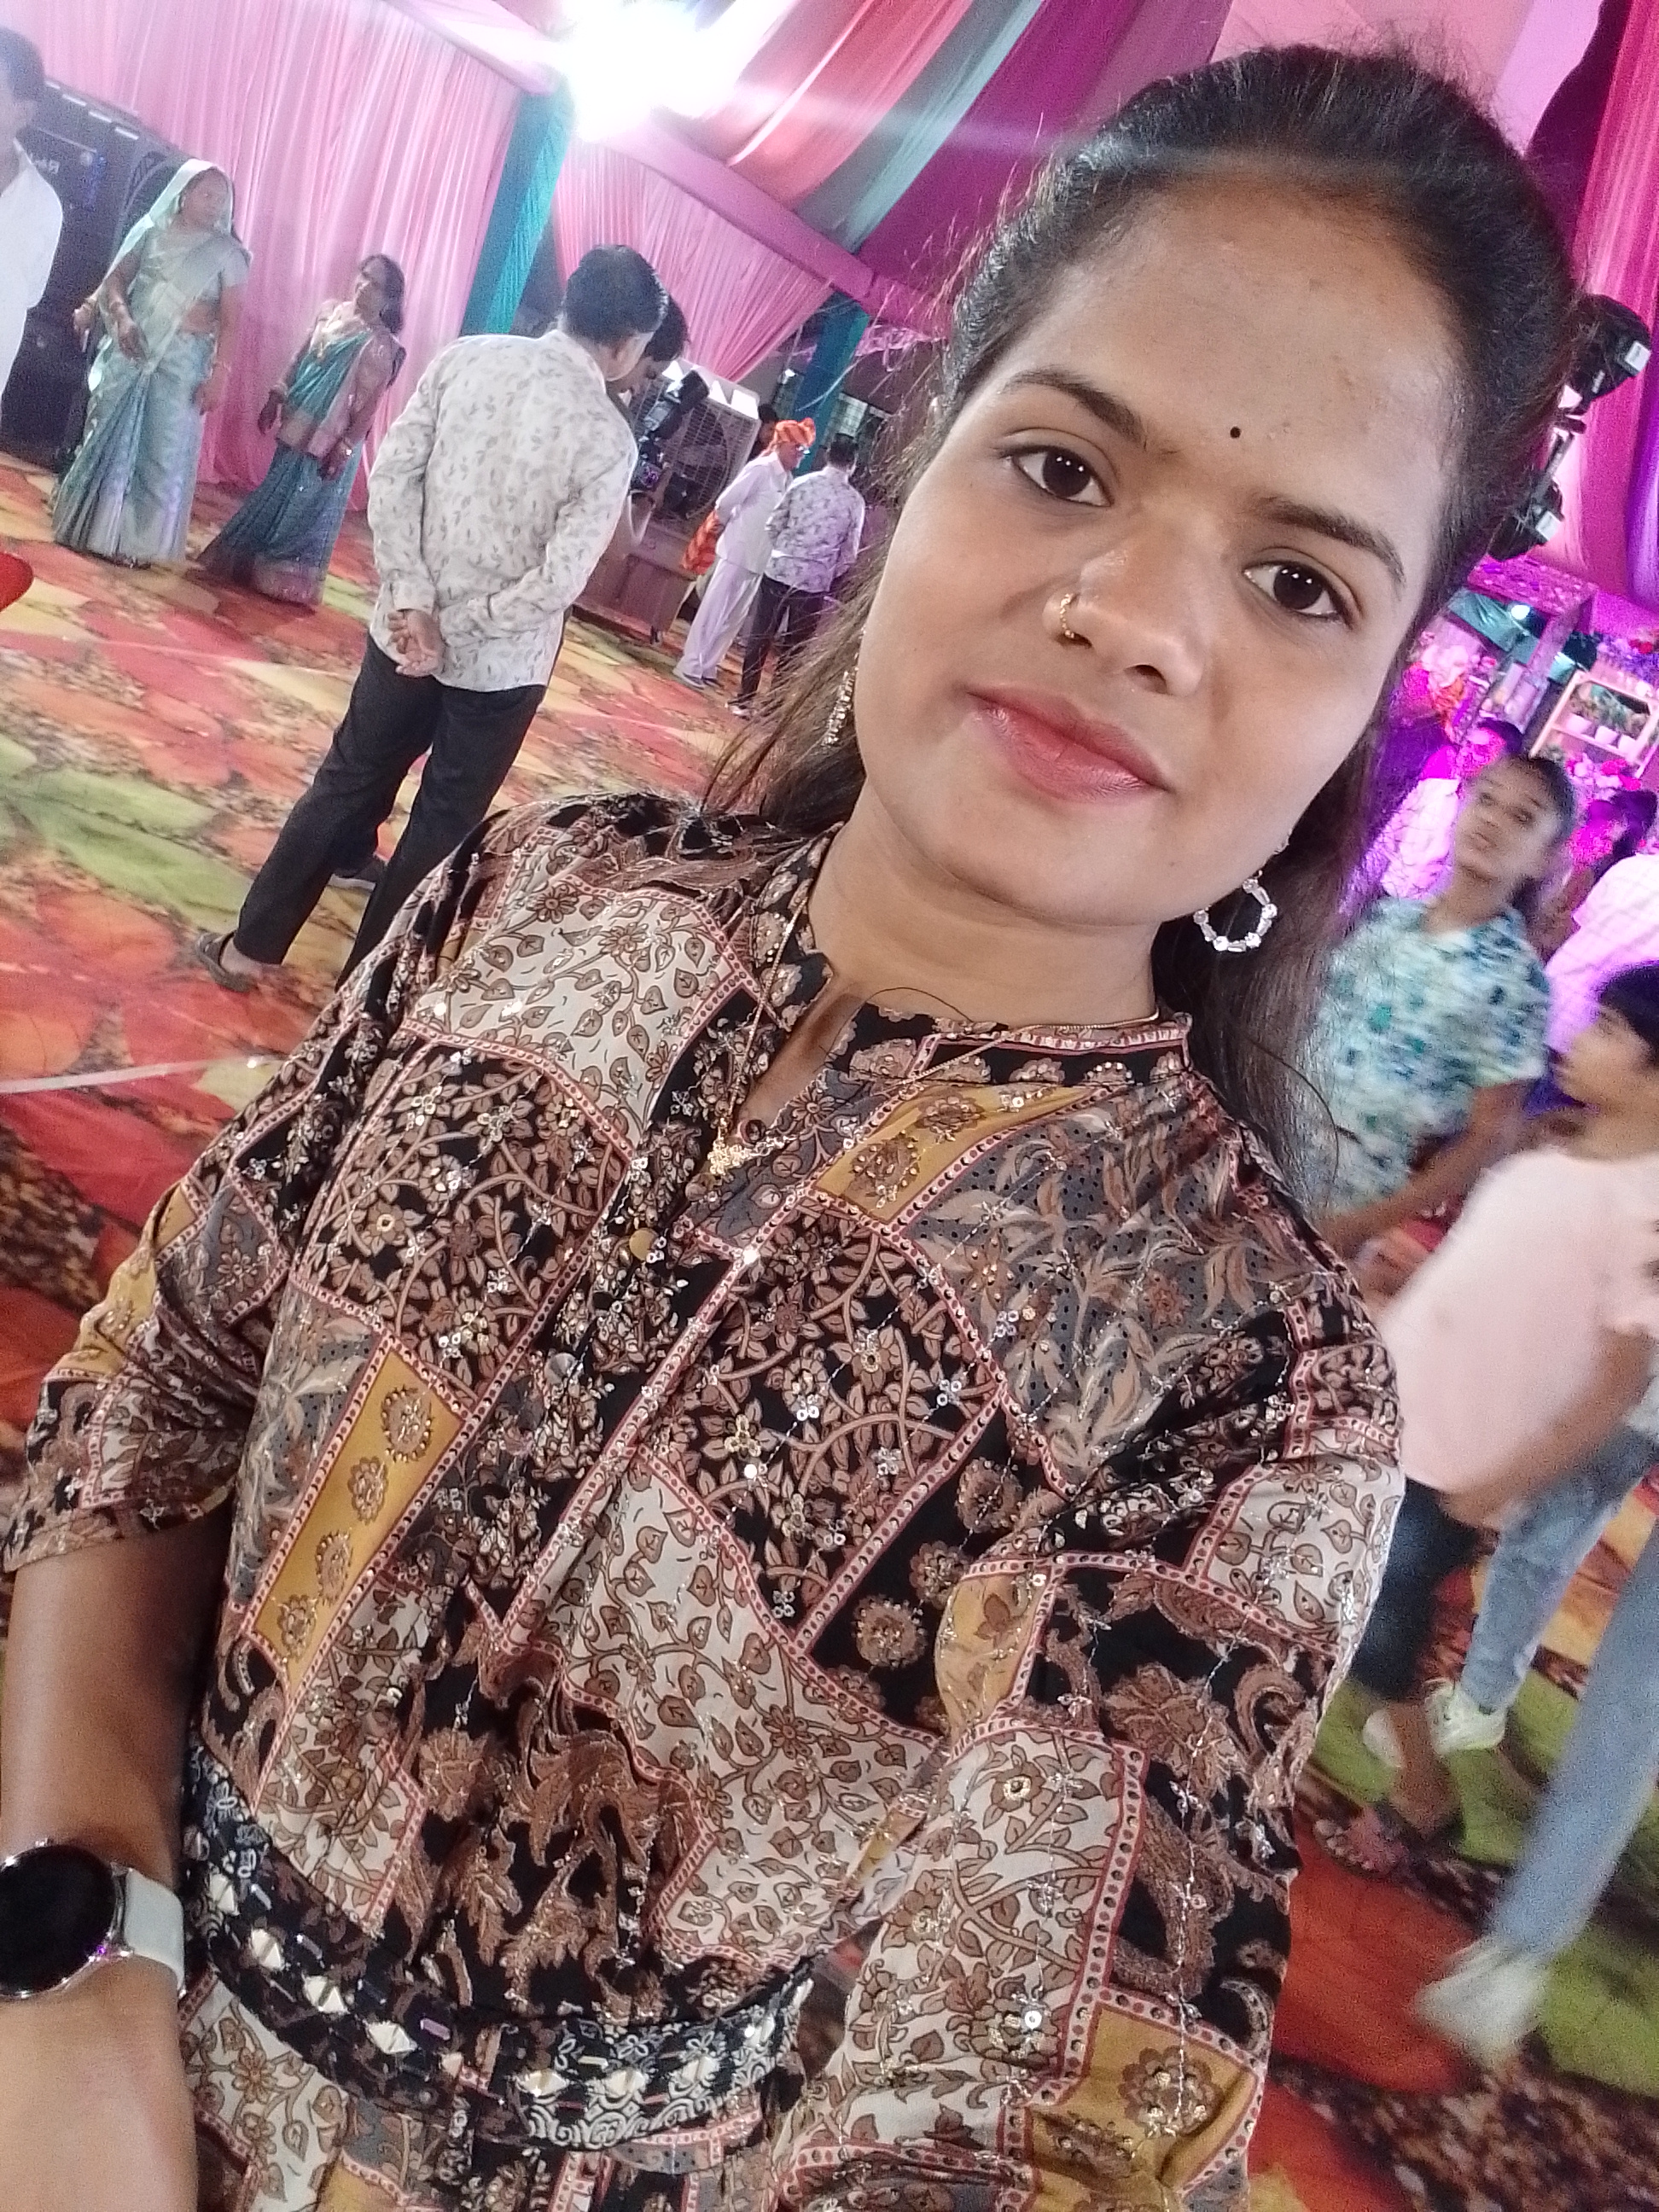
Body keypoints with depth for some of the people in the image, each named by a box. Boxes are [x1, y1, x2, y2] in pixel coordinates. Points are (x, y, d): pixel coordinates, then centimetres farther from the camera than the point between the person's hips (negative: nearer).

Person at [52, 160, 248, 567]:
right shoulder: (152, 231, 6)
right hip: (131, 350, 2)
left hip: (182, 362, -2)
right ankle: (89, 526, 18)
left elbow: (231, 320, -4)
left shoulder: (227, 253, 0)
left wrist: (218, 373, -13)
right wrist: (123, 317, -11)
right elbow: (115, 280, 8)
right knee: (109, 436, 6)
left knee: (164, 450, -3)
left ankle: (134, 540, 6)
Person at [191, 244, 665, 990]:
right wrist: (459, 625, -11)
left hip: (406, 630, 4)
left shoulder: (466, 357, -3)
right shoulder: (609, 440, -14)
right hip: (503, 664, -4)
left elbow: (390, 473, -8)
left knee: (347, 782, 19)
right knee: (444, 826, 13)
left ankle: (249, 946, 28)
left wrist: (414, 601, -10)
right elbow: (557, 582, -20)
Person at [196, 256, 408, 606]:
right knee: (278, 496, 14)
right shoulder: (330, 311, 5)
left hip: (331, 441, -6)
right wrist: (277, 397, 7)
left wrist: (347, 445, -18)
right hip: (298, 426, 6)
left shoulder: (381, 345, -12)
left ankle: (288, 578, 15)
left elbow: (370, 403, -14)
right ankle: (254, 564, 27)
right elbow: (300, 359, 12)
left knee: (309, 508, 2)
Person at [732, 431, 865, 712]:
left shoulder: (801, 483, 0)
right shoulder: (854, 501, -2)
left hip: (779, 570, 1)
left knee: (759, 636, 12)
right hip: (815, 581, -1)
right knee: (794, 648, 10)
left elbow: (774, 524, 3)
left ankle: (744, 699, 16)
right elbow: (849, 553, 1)